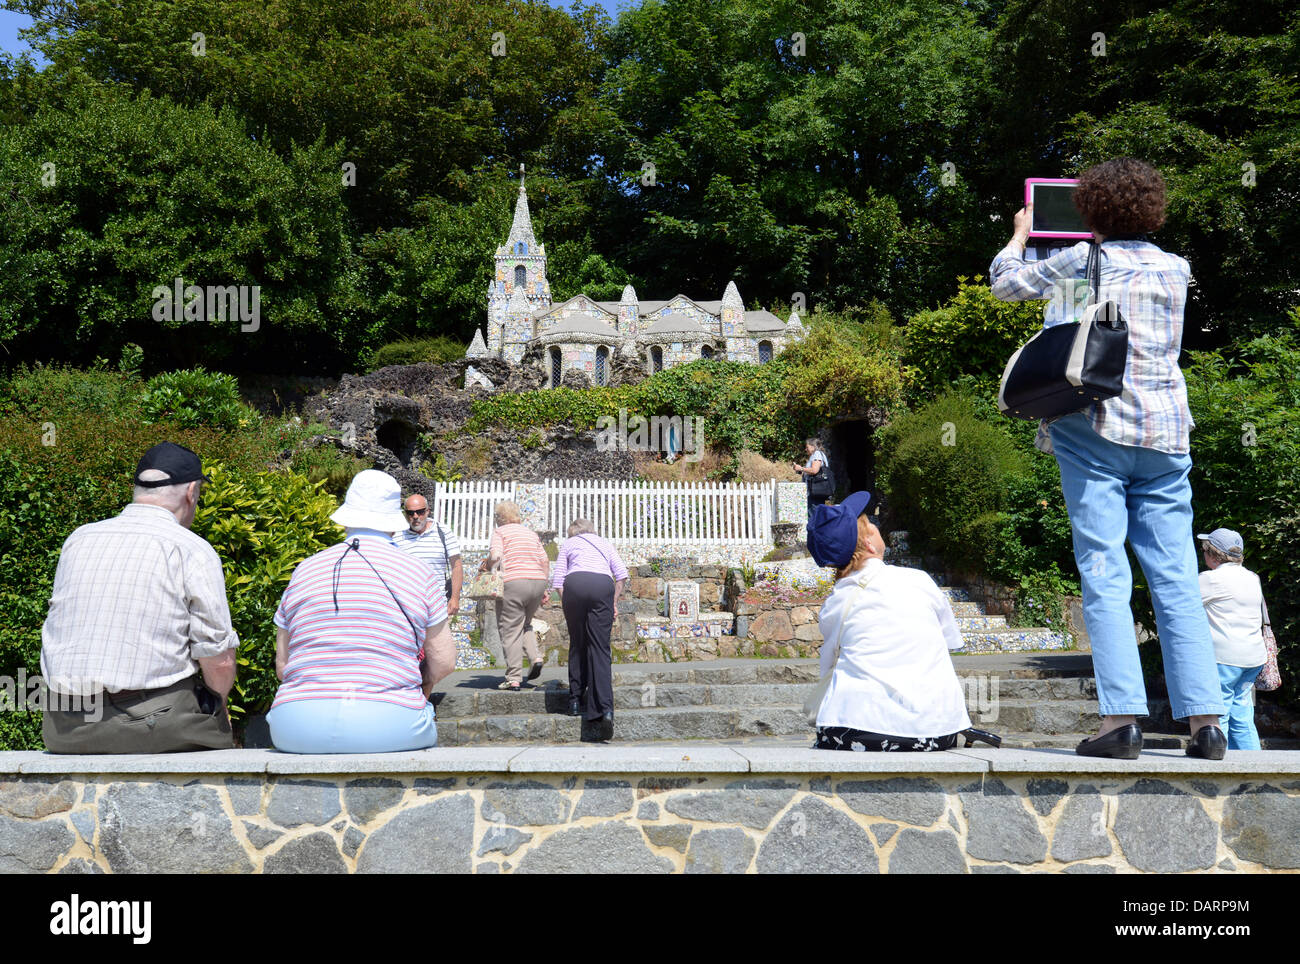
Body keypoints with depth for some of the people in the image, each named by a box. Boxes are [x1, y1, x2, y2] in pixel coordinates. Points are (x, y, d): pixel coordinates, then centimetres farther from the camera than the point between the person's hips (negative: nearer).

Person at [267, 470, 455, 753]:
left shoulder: (304, 571, 11)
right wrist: (418, 683, 28)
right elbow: (444, 662, 7)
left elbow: (282, 666, 13)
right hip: (389, 729, -2)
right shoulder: (419, 574, 4)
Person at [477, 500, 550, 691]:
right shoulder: (531, 533, 21)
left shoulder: (500, 532, 4)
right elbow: (545, 560, 15)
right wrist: (544, 589, 18)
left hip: (514, 582, -6)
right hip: (538, 581, 6)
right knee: (525, 624, 24)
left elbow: (495, 556, -14)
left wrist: (485, 567, 5)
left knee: (511, 630, 1)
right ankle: (536, 656, 2)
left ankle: (513, 678, 0)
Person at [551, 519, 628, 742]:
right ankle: (605, 707, -16)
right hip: (603, 584, 1)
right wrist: (614, 603, 18)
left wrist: (567, 605, 19)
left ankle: (576, 700, 15)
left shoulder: (568, 544, 27)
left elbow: (557, 579, 15)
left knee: (577, 644, 14)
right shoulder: (604, 543, 31)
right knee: (600, 648, -3)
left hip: (575, 583, -1)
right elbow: (622, 573, 15)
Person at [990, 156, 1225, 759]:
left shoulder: (1079, 262, 1)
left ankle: (1121, 720, -12)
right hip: (1163, 437, 4)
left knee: (1104, 575, -6)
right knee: (1176, 580, 3)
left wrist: (1019, 237, 34)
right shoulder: (1174, 269, 12)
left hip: (1093, 431, -4)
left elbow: (1005, 282, 15)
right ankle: (1206, 722, 1)